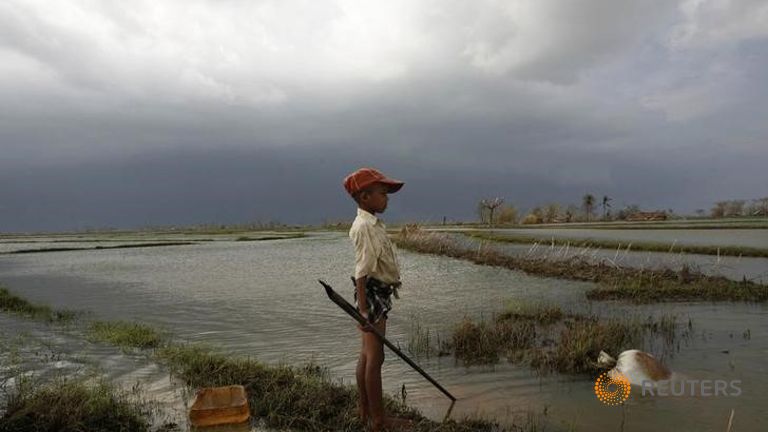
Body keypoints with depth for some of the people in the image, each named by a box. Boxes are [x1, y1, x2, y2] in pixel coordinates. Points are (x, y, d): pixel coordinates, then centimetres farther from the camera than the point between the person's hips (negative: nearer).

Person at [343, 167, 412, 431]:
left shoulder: (371, 224, 13)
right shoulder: (365, 226, -18)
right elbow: (362, 272, -24)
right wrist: (363, 309, -27)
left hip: (377, 294, 10)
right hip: (373, 294, -10)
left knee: (367, 355, 15)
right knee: (375, 357, -1)